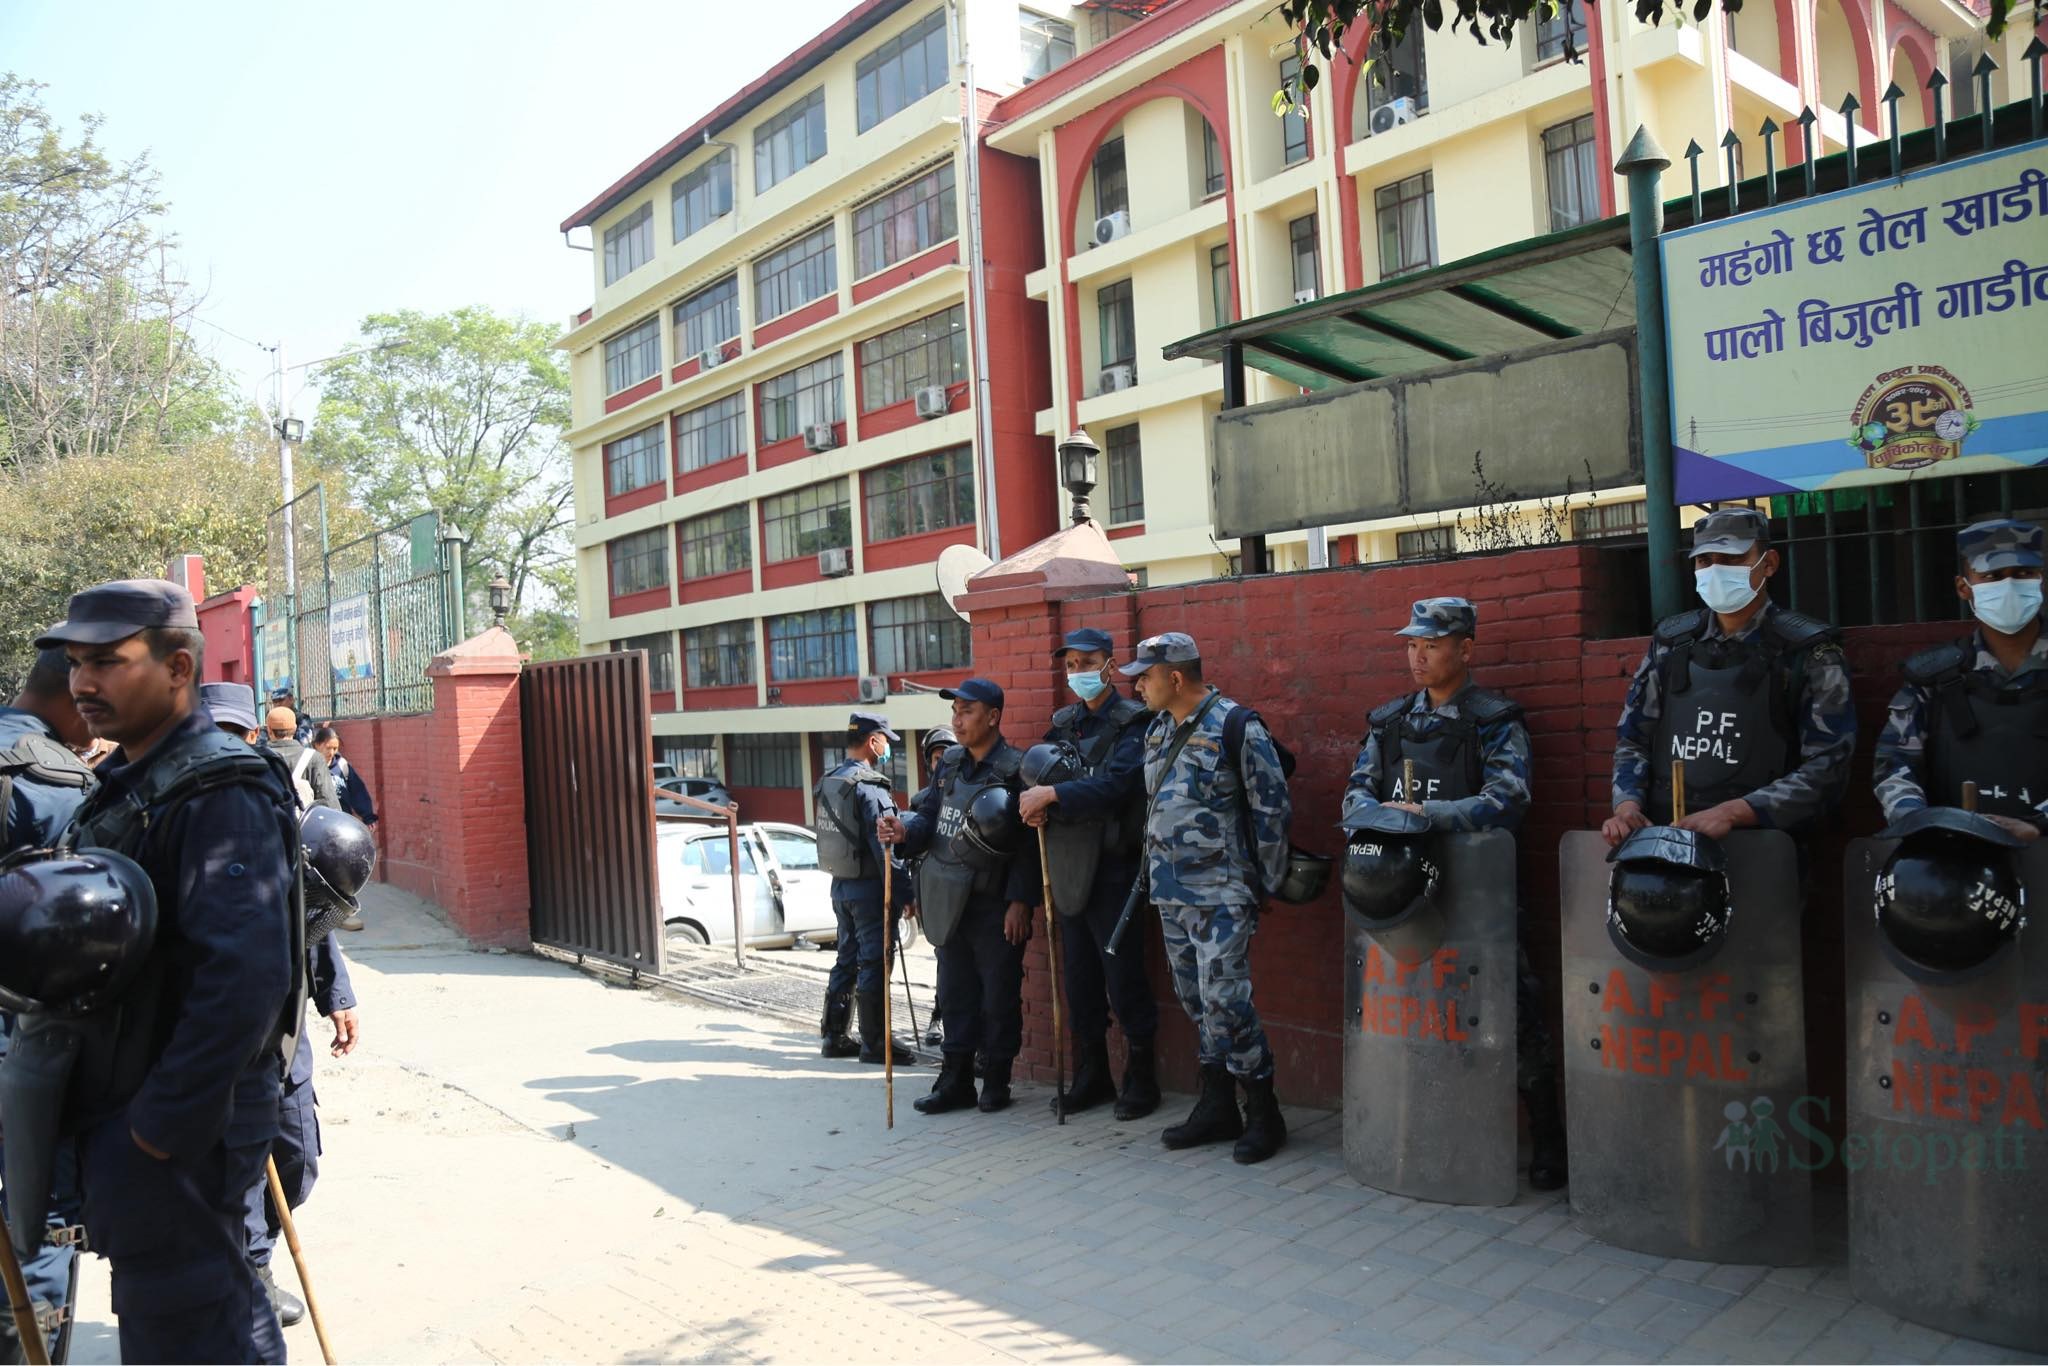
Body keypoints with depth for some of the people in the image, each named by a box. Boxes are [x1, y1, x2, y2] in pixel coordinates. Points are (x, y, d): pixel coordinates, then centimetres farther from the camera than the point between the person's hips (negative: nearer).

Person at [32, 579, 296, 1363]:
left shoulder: (219, 794, -20)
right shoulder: (125, 784, 10)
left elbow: (243, 980, -27)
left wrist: (160, 1127, -21)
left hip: (175, 1129, -8)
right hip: (118, 1109, 8)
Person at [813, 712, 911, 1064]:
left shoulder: (829, 782, 11)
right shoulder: (869, 786, -17)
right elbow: (885, 846, -21)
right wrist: (902, 893, -18)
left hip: (840, 883, 9)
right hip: (868, 886, -9)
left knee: (847, 959, 16)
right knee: (874, 963, -2)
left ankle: (833, 1036, 23)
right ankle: (874, 1044, 4)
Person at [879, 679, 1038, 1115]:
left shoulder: (1015, 769, -11)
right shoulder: (949, 763, 11)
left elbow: (1029, 843, -15)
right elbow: (929, 817, 11)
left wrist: (1020, 900, -19)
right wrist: (905, 831, -11)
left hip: (994, 903, -7)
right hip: (948, 900, 7)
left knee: (999, 993, 4)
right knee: (954, 992, 13)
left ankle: (996, 1080, 17)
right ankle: (956, 1080, 22)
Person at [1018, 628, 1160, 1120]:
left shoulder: (1133, 723, -7)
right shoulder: (1064, 723, 13)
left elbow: (1115, 785, -21)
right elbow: (1042, 776, 8)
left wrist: (1052, 795, -24)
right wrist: (1035, 802, -14)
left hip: (1114, 867, -6)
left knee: (1123, 974, -1)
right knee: (1079, 976, 12)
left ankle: (1141, 1078, 15)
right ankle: (1091, 1076, 25)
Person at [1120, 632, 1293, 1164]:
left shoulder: (1235, 726, -13)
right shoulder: (1157, 729, 11)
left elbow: (1273, 807, -10)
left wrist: (1263, 881, -6)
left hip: (1220, 893, -8)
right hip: (1171, 891, 8)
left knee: (1224, 1000, -10)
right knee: (1195, 1000, 13)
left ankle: (1263, 1115, 6)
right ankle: (1217, 1107, 25)